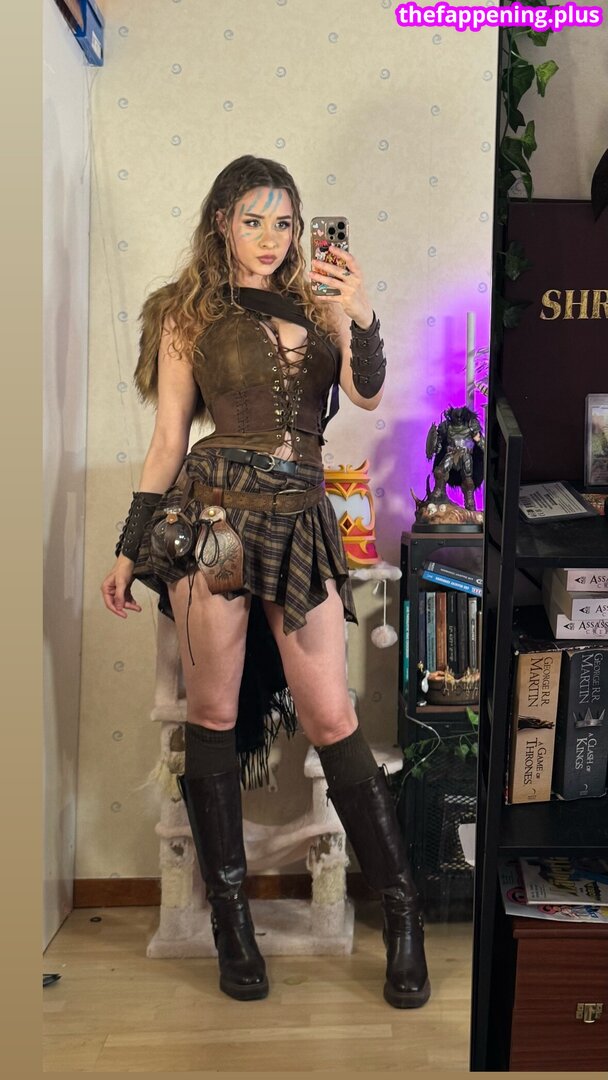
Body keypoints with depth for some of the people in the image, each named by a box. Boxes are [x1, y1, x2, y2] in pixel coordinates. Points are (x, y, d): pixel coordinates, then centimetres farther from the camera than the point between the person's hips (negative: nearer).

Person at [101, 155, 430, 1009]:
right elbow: (168, 440, 8)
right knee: (214, 713, 3)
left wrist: (362, 318, -18)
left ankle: (403, 913, 14)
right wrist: (130, 550, 6)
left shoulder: (318, 302, 13)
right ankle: (231, 919, 18)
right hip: (213, 515, 0)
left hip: (302, 522, 1)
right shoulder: (188, 314, 10)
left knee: (332, 720, 0)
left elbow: (367, 394, -1)